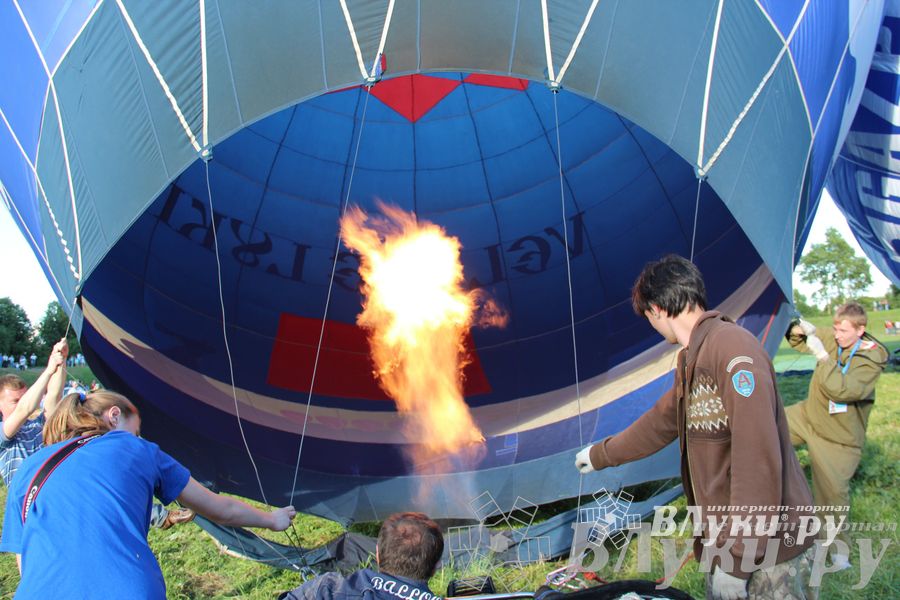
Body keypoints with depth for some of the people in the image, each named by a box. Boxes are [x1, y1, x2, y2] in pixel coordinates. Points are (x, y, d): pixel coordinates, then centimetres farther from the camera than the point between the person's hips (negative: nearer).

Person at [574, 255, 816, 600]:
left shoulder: (732, 346, -22)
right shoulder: (691, 359, 10)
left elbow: (759, 460, -27)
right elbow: (660, 421, 23)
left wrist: (737, 558, -23)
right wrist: (601, 455, 33)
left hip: (769, 548, -9)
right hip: (728, 538, 9)